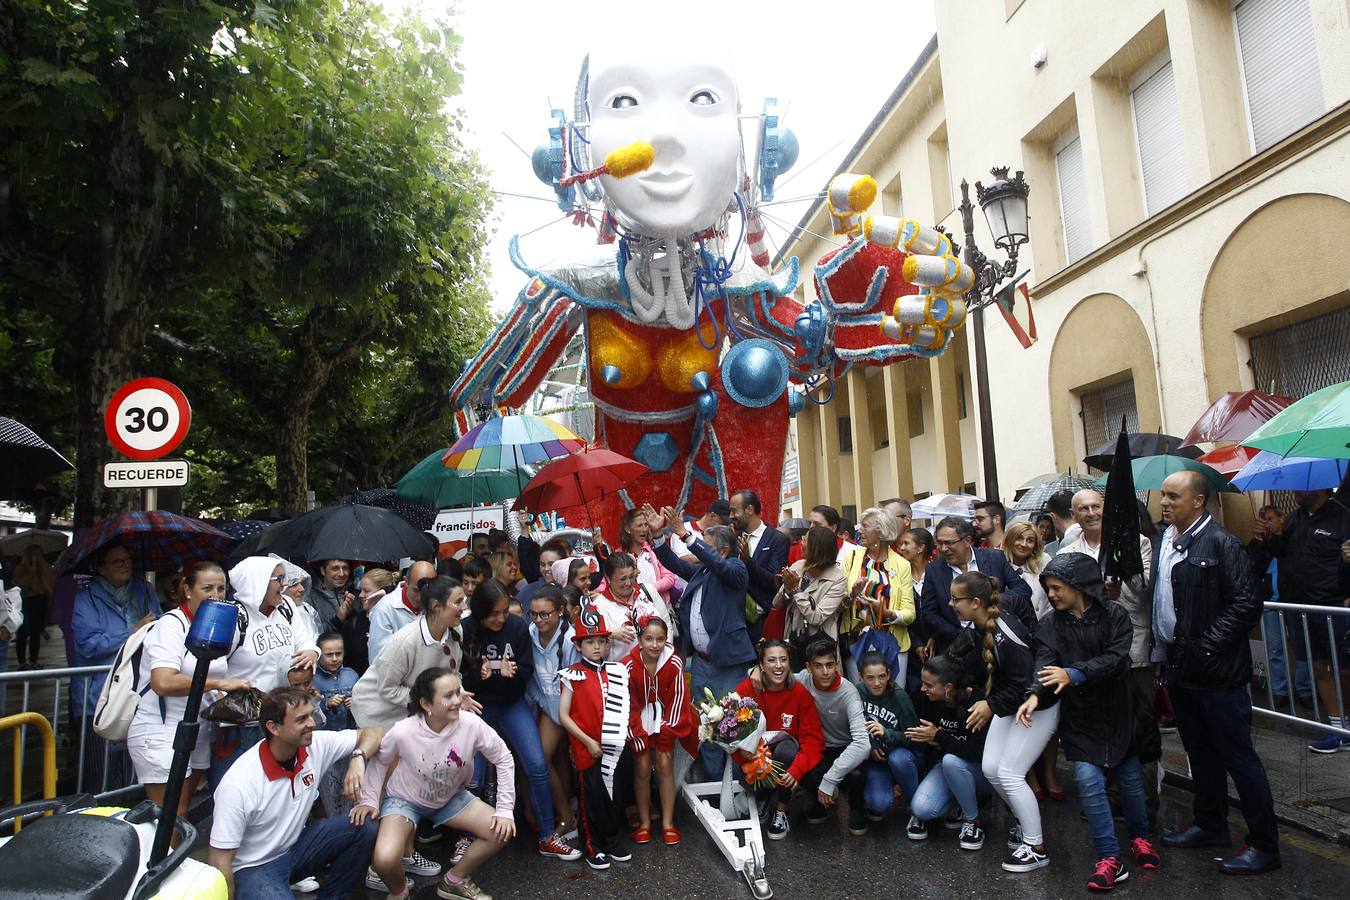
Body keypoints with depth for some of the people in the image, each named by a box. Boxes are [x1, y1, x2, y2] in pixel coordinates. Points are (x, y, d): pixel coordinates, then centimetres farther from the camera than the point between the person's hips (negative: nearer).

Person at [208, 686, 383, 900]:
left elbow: (373, 734, -5)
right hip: (254, 868, -6)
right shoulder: (238, 784, -25)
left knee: (364, 829, -15)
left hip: (297, 845, 6)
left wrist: (358, 757, -24)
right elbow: (220, 861, -18)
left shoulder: (316, 745, -12)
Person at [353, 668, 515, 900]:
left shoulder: (471, 724, -28)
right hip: (405, 799, -2)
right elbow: (379, 761, -7)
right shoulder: (403, 732, -30)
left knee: (502, 832, -12)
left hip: (451, 797, 3)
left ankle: (455, 881, 13)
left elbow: (503, 758, -15)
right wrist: (369, 800, -15)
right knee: (384, 861, -28)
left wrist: (505, 810, -15)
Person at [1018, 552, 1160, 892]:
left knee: (1130, 777, 11)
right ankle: (1110, 858, 1)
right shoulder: (1050, 625, -2)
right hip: (1080, 716, 1)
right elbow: (1045, 665, -14)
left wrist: (1073, 674, -32)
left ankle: (1140, 837, 39)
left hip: (1118, 710, -1)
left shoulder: (1114, 615, -9)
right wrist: (1036, 695, -32)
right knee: (1088, 779, -11)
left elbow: (1116, 658, -20)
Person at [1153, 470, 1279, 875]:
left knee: (1237, 756, 3)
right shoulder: (1164, 541, 8)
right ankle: (1211, 826, 34)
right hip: (1180, 666, 7)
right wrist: (1163, 652, 9)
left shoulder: (1220, 542, -13)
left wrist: (1206, 646, -19)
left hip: (1217, 673, -7)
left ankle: (1264, 844, 18)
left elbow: (1246, 605, -17)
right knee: (1200, 751, 19)